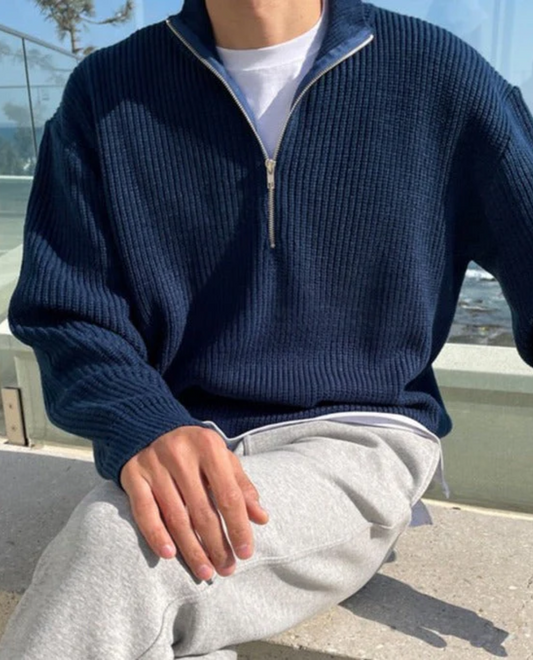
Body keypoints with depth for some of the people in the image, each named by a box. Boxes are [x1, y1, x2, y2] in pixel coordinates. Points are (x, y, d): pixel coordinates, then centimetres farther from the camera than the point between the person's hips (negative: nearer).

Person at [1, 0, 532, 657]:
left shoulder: (440, 73, 0)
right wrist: (143, 426, -20)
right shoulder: (106, 91, 4)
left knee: (114, 549, -28)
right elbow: (65, 313, 1)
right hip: (169, 447, 3)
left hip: (359, 439, -2)